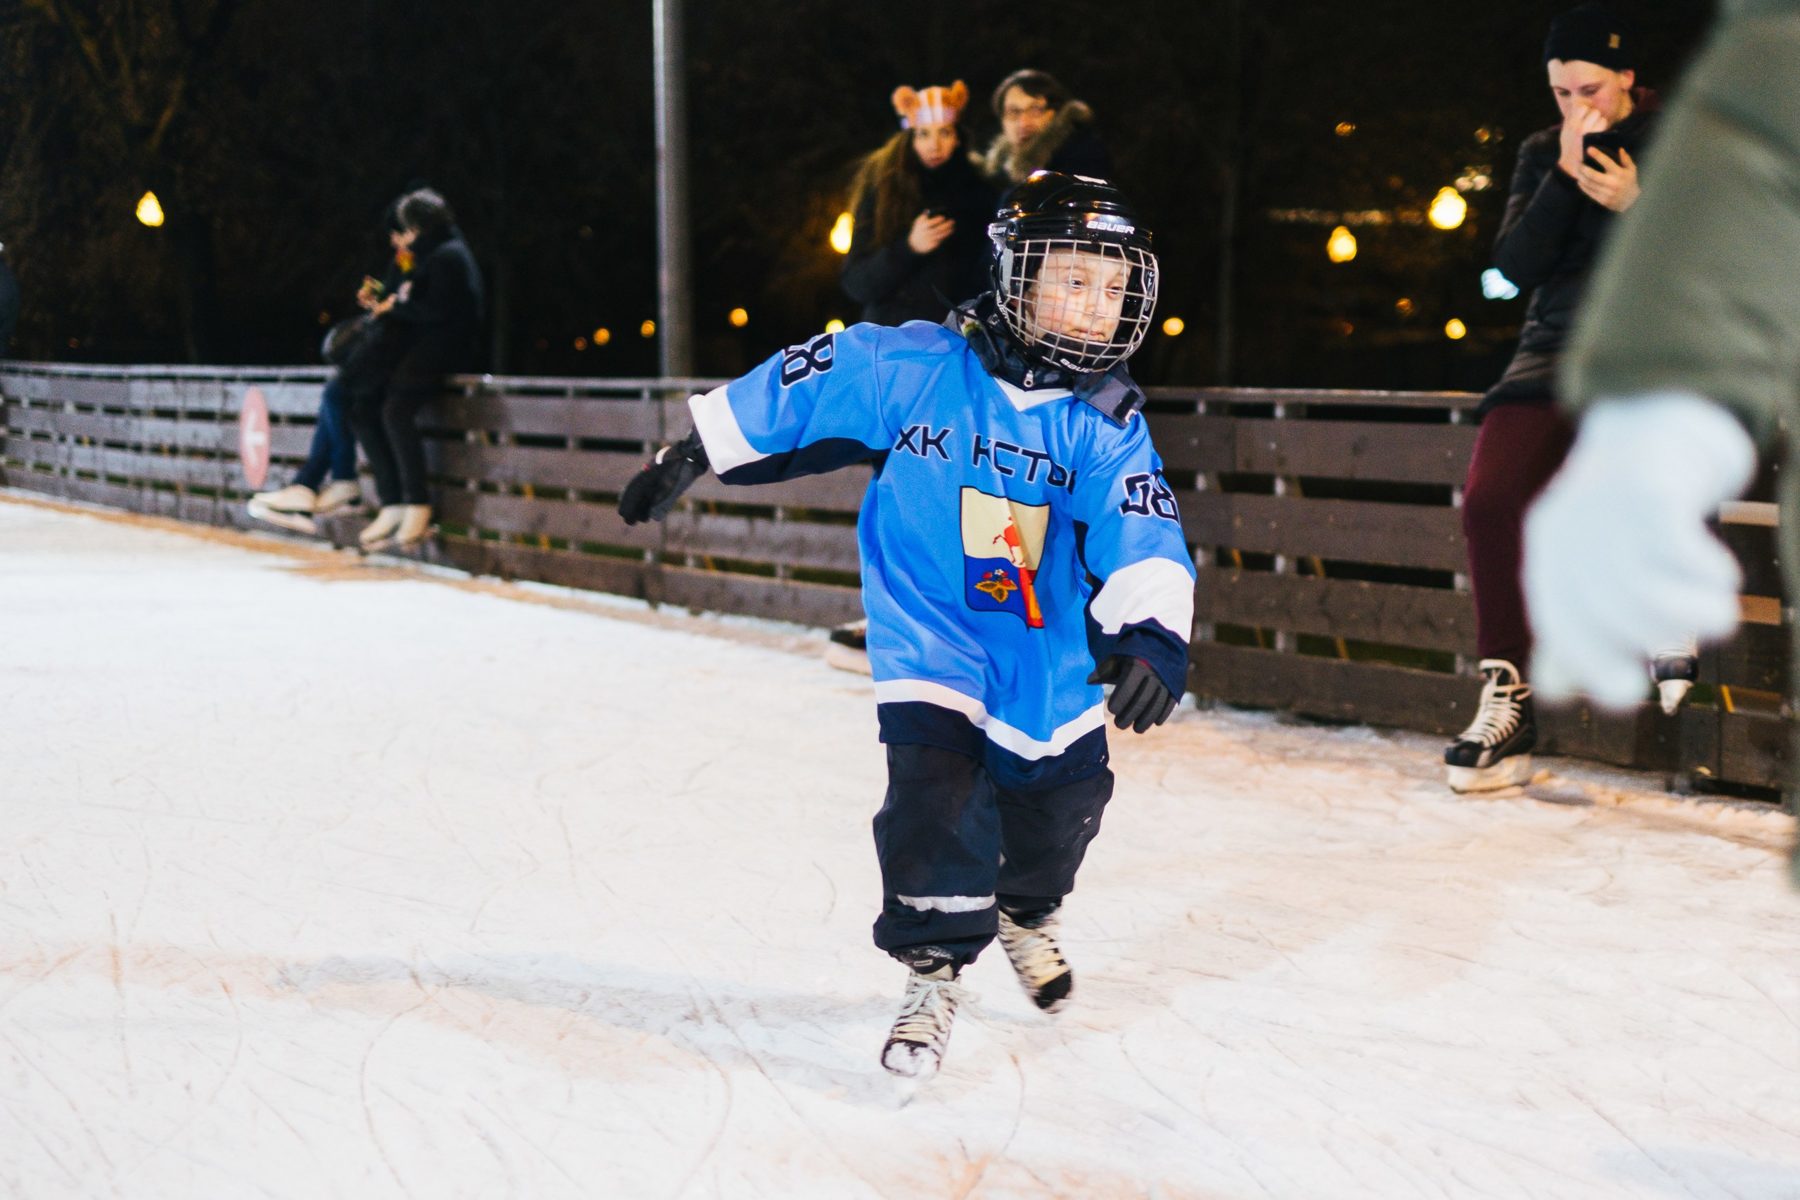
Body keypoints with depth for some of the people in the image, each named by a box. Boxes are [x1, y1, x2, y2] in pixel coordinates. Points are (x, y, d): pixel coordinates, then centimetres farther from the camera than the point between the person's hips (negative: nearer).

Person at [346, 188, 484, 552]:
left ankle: (417, 505, -24)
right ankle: (392, 504, -10)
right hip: (420, 350, 10)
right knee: (362, 407, -5)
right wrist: (385, 306, 7)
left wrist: (396, 307, -4)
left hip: (444, 351, -10)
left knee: (396, 408, -30)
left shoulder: (448, 256, -7)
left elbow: (439, 311, -17)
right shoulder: (430, 256, 23)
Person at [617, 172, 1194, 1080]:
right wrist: (688, 457, 0)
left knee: (1063, 798, 13)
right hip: (930, 635, -3)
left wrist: (1153, 638, -34)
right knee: (935, 787, -18)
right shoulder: (914, 368, -15)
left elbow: (1142, 537, -17)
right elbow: (793, 394, -5)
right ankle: (934, 970, 5)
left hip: (1049, 656, 3)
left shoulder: (1105, 421, -9)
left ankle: (1027, 914, 47)